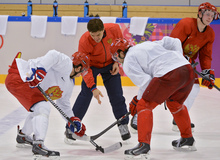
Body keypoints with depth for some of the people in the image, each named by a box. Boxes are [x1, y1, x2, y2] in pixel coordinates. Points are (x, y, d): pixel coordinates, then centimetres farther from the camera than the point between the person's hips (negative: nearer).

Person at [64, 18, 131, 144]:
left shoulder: (114, 29, -26)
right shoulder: (84, 41, -32)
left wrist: (117, 62, -12)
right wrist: (93, 87, -35)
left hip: (110, 64, 2)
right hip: (91, 66, -2)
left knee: (116, 94, -1)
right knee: (86, 94, -13)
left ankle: (123, 125, 17)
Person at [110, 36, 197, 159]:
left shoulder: (128, 63, 11)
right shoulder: (148, 44, 34)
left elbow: (145, 81, -1)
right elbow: (174, 42, 28)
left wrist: (137, 100, 13)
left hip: (169, 74, -8)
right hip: (188, 70, 8)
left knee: (144, 106, 2)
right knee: (175, 103, 32)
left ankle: (144, 146, -11)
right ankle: (188, 140, 42)